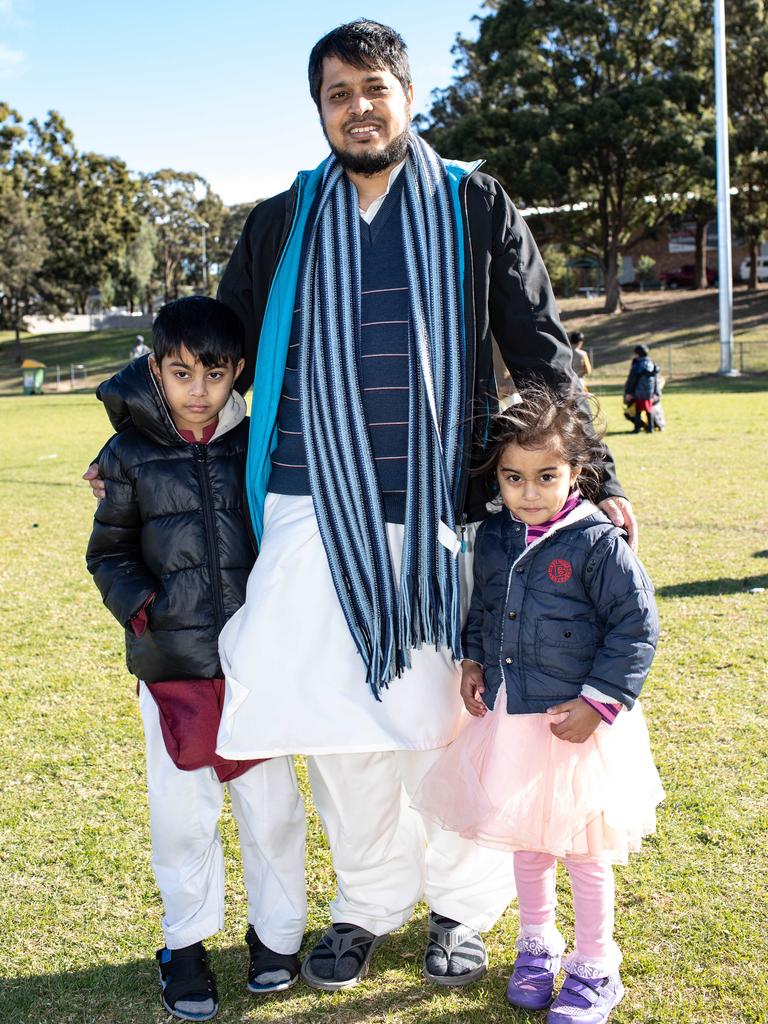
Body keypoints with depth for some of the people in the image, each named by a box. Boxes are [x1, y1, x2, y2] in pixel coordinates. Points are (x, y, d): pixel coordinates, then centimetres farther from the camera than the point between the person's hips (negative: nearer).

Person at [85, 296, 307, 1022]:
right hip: (171, 665, 0)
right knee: (183, 813, 8)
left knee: (270, 805, 10)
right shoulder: (131, 455, -1)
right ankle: (186, 943, 28)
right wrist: (136, 606, -8)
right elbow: (109, 551, 8)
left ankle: (276, 934, 30)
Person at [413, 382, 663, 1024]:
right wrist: (473, 660, 6)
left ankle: (594, 970, 27)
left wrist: (599, 702, -16)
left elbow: (636, 627, -14)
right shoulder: (493, 538, 1)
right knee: (525, 840, 19)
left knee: (584, 850, 9)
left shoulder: (597, 542, -17)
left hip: (579, 725, -5)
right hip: (508, 717, 5)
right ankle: (537, 944, 40)